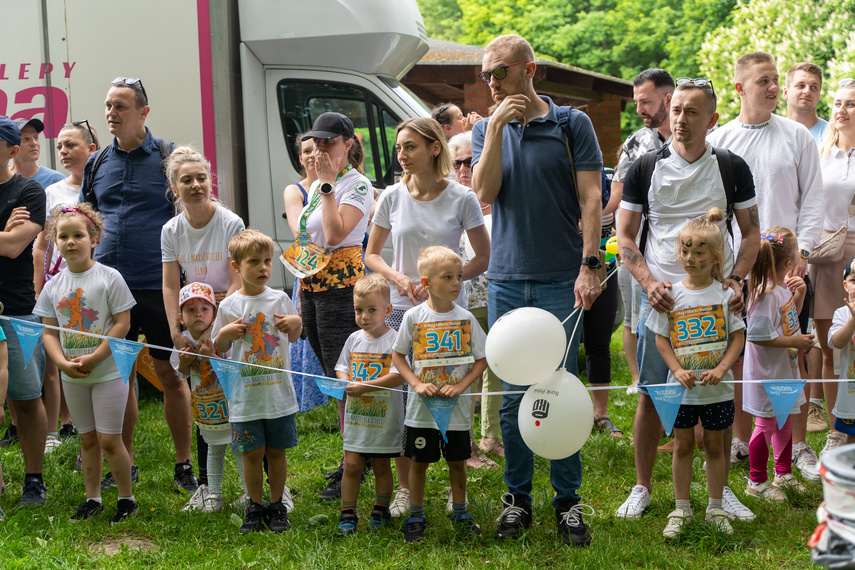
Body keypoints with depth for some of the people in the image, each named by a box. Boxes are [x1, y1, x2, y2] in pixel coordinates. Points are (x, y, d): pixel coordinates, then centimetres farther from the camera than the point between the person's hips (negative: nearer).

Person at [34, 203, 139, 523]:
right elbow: (49, 331, 5)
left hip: (108, 372, -4)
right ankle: (92, 499, 25)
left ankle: (127, 498, 12)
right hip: (72, 376, 4)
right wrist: (63, 363, -12)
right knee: (87, 439, 14)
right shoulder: (53, 286, 4)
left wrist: (93, 358, -18)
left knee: (109, 440, -3)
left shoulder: (109, 278, -9)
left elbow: (122, 324, -12)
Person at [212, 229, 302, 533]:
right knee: (252, 452, 4)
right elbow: (218, 347, 8)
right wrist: (226, 333, -13)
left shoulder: (280, 299, 2)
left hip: (279, 392, 1)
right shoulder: (229, 306, 0)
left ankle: (278, 506, 21)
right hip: (245, 393, -1)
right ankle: (255, 507, 20)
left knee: (276, 450, 8)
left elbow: (293, 337, 15)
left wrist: (296, 323, -7)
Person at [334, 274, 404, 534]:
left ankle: (381, 511, 24)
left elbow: (399, 376, -19)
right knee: (352, 465, 2)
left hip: (385, 417, -4)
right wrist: (346, 381, -9)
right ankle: (347, 513, 12)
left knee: (381, 466, 8)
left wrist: (366, 386, -23)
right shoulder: (354, 339, 7)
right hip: (356, 415, 4)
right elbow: (341, 367, 15)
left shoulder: (394, 340, -10)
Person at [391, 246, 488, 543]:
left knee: (457, 461, 11)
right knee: (419, 462, 7)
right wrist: (416, 384, -12)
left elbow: (482, 359, 2)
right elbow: (398, 355, 2)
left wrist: (461, 385, -12)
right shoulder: (414, 317, -7)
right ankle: (416, 517, 20)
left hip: (457, 408, 1)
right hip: (422, 407, -1)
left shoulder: (465, 318, -3)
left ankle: (460, 513, 29)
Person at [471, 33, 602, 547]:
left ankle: (569, 502, 13)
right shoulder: (486, 130, 10)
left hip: (560, 281, -3)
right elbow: (484, 193, -4)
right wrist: (497, 126, -10)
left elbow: (591, 198, -3)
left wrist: (589, 264, -13)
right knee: (512, 396, 7)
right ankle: (518, 499, 19)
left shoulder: (572, 124, 1)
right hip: (506, 280, 3)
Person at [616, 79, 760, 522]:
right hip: (660, 297, 0)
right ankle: (642, 487, 15)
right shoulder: (645, 169, 1)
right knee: (652, 395, 2)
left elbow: (750, 233, 9)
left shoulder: (732, 169, 2)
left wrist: (735, 279, -7)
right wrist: (649, 282, -12)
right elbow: (625, 236, 3)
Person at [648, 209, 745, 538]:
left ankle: (716, 508, 22)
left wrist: (721, 369, -15)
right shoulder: (672, 294, -2)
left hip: (717, 388, 0)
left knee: (714, 446, 10)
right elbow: (661, 338, 0)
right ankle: (681, 509, 20)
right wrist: (678, 370, -12)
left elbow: (738, 336, -2)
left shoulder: (725, 294, -4)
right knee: (683, 445, 9)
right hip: (682, 388, 1)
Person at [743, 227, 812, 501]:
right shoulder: (766, 293, -25)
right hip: (767, 373, -9)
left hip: (784, 368, 9)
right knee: (767, 424, 2)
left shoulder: (784, 286, 4)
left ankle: (783, 473, 36)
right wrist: (794, 341, -21)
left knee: (784, 421, 20)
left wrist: (800, 294, 4)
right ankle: (756, 481, 16)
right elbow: (758, 335, -28)